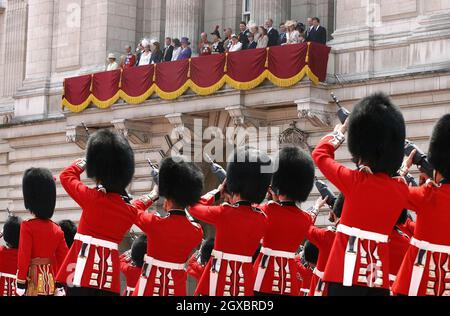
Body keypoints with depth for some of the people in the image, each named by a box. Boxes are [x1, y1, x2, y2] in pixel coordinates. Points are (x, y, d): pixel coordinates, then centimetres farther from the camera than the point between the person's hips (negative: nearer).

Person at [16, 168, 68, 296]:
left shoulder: (27, 227, -8)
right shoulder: (57, 230, 9)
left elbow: (23, 257, -12)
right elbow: (63, 259, 10)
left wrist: (20, 285, -8)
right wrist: (60, 287, 16)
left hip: (33, 279, -6)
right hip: (51, 280, 6)